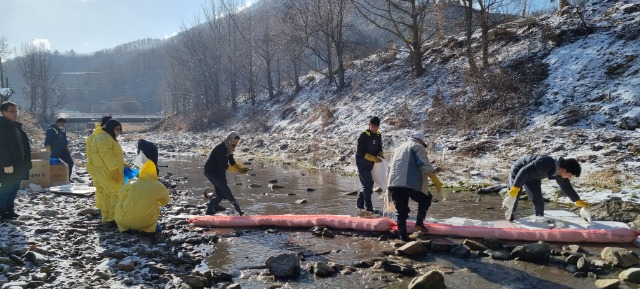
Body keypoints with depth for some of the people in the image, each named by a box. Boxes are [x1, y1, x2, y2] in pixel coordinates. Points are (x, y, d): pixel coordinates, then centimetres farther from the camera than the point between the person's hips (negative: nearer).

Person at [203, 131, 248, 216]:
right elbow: (223, 165, -25)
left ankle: (209, 211, 19)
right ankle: (238, 210, -22)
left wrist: (242, 168, -6)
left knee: (220, 194, 8)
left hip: (219, 172, 10)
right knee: (225, 189, -19)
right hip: (211, 171, -10)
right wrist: (237, 170, -25)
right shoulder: (221, 148, -23)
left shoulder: (229, 148, 4)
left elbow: (232, 161, 9)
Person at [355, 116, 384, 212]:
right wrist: (374, 158, -23)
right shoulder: (364, 135, -16)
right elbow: (360, 152, -19)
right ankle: (368, 207, -5)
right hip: (362, 163, -7)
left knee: (369, 184, 12)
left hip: (371, 164, 8)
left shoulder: (378, 135, 7)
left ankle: (360, 204, 26)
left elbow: (379, 149, 16)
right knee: (367, 184, -11)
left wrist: (381, 155, -7)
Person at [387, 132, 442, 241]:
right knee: (426, 199, 18)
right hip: (409, 183, -6)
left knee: (401, 212, 12)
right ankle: (419, 222, 7)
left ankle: (403, 236, 8)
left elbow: (390, 167, 33)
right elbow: (426, 166, -7)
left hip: (393, 184, 6)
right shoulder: (417, 147, 7)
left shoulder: (398, 148, 30)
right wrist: (437, 182, -4)